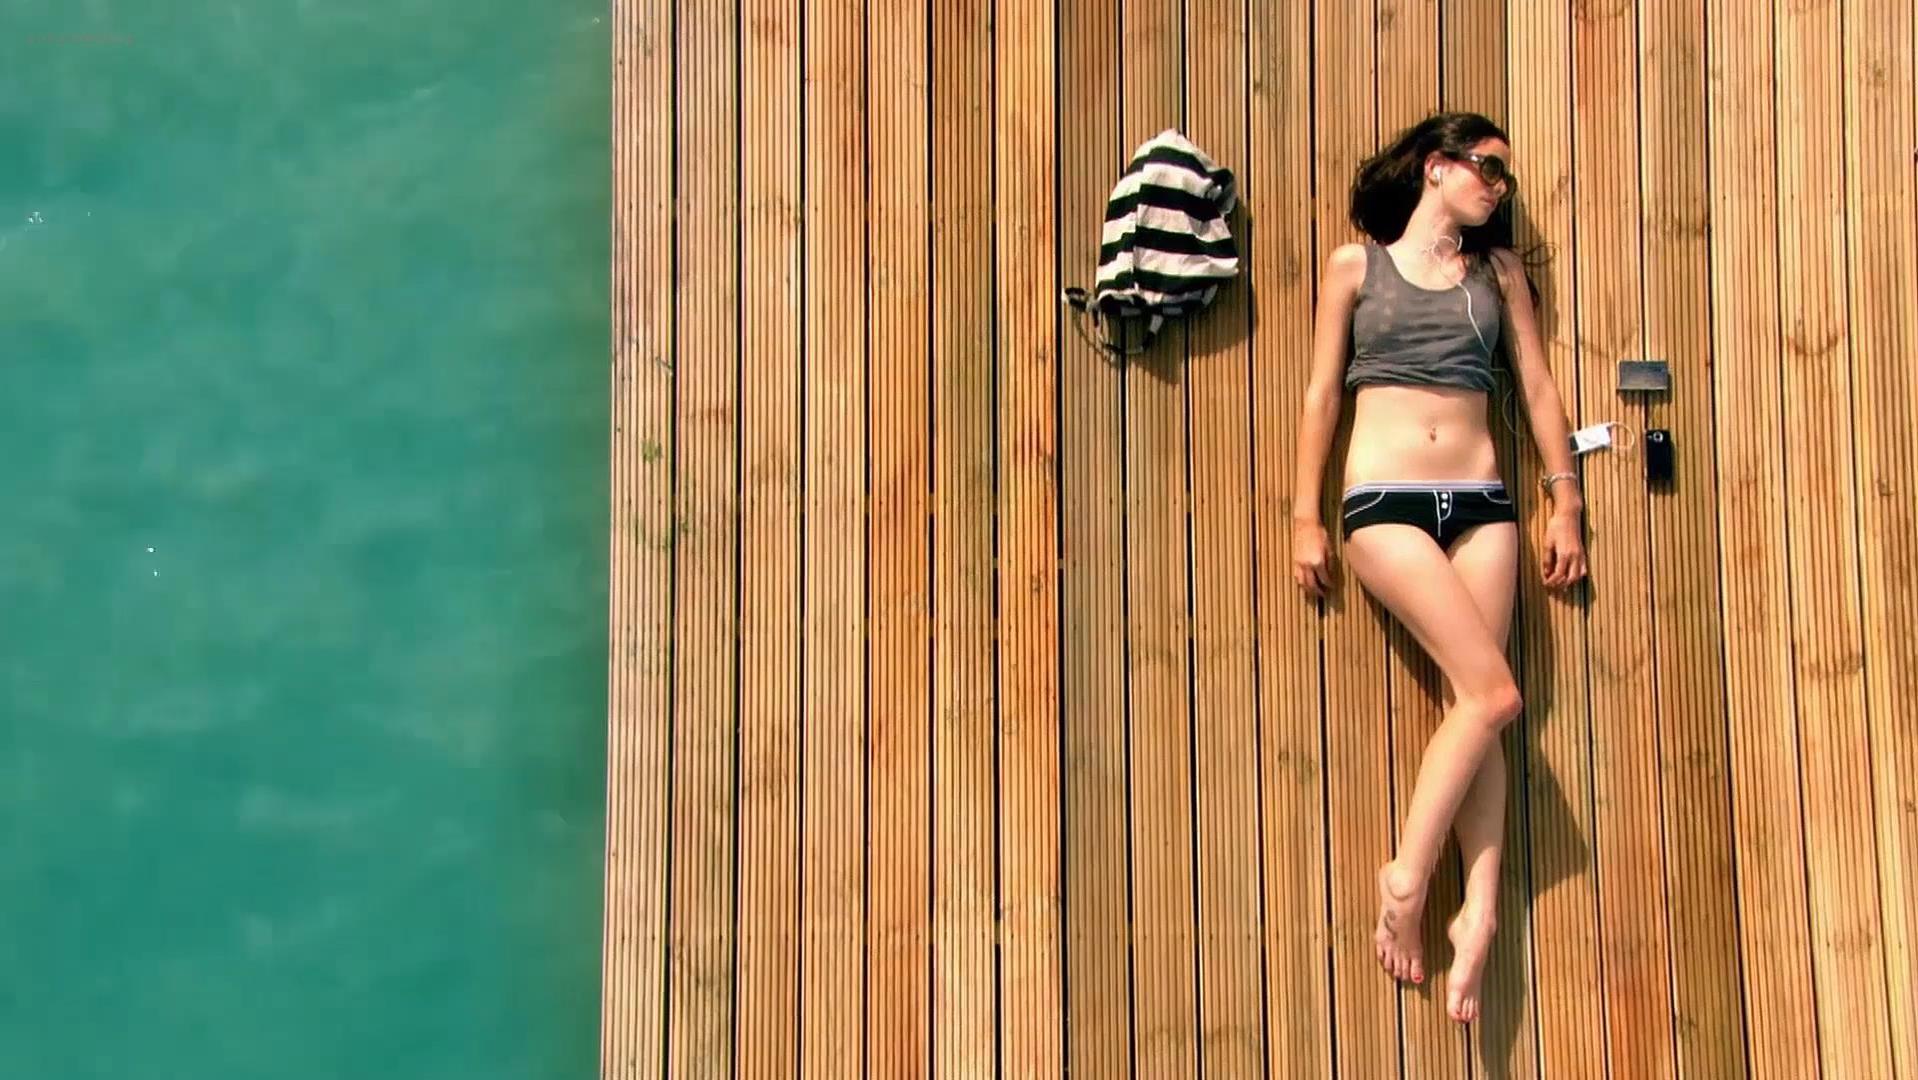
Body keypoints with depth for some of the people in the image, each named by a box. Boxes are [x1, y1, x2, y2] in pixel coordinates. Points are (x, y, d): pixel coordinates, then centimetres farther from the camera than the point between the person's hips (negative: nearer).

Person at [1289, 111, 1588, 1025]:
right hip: (1385, 501, -4)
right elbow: (1321, 393, 5)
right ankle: (1407, 878, -5)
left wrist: (1565, 501, 10)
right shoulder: (1356, 265, 7)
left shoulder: (1499, 272, 16)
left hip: (1479, 502, 4)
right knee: (1491, 693, -16)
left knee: (1471, 702, -6)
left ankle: (1479, 912, -8)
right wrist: (1306, 519, 1)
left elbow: (1537, 386, 16)